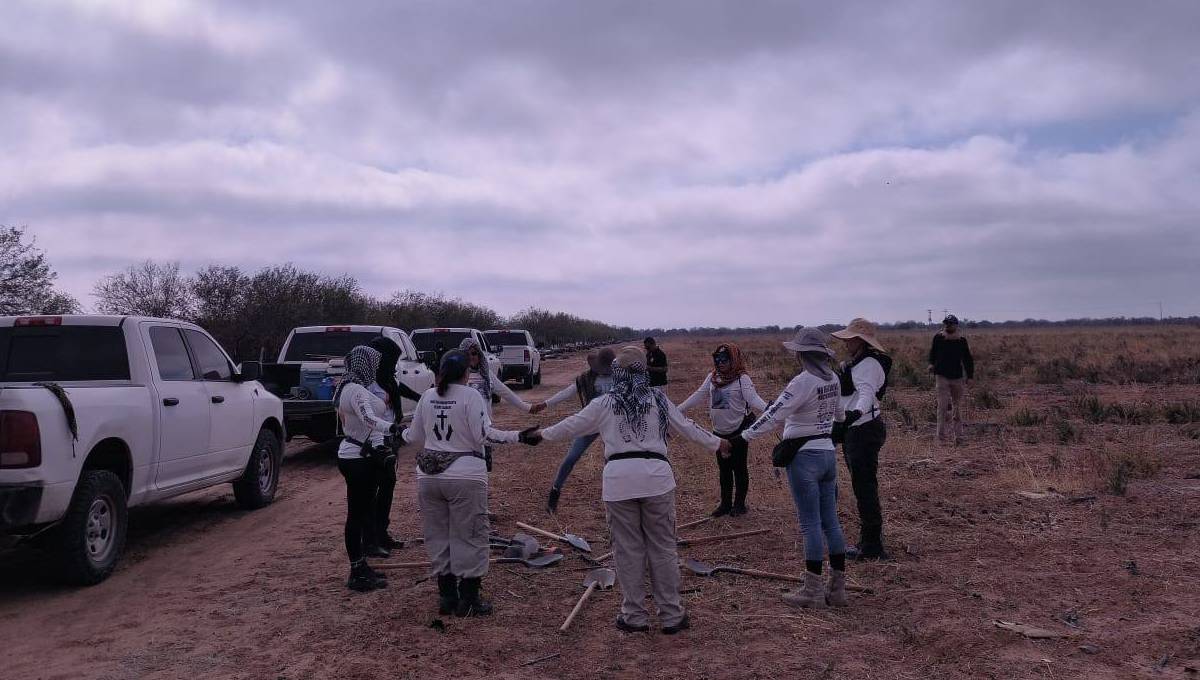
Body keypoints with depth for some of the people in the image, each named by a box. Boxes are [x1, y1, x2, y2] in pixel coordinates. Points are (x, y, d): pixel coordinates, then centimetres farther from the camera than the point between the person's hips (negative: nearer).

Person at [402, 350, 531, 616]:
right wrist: (518, 436, -14)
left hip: (429, 475, 5)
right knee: (469, 536, 5)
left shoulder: (428, 396, 5)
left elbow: (415, 437, 12)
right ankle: (468, 600, 10)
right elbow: (484, 435, -16)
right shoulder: (470, 396, -9)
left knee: (438, 535, 14)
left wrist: (402, 433, 33)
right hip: (465, 476, -5)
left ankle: (447, 596, 22)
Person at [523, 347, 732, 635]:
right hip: (656, 476, 1)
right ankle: (672, 615, 15)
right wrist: (716, 443, 32)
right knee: (663, 548, 9)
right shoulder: (658, 399, 9)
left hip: (619, 479, -1)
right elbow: (687, 426, 17)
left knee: (628, 549, 9)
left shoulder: (604, 404, 7)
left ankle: (635, 616, 17)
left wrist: (543, 434, 33)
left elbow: (571, 425, 16)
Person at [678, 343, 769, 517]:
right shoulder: (712, 378, 5)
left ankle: (739, 503, 19)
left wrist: (767, 409, -42)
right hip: (719, 431, 6)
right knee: (723, 468, 13)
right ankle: (726, 503, 24)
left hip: (739, 430, -5)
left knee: (739, 467, 5)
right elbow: (698, 396, 11)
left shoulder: (742, 379, -11)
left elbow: (753, 398, -22)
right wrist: (678, 410, 10)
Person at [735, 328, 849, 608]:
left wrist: (743, 437, -16)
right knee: (830, 521, 11)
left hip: (804, 456, -8)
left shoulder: (803, 382, -17)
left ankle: (813, 592, 3)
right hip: (828, 453, 8)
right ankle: (838, 588, 16)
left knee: (811, 524, -3)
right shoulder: (833, 380, 7)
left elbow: (773, 415, -21)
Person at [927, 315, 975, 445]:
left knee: (957, 406, 8)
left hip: (957, 377, 2)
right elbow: (933, 352, 16)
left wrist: (970, 376, 1)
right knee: (943, 405, -11)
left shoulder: (961, 340, 0)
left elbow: (968, 359, 7)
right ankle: (941, 434, -8)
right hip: (942, 376, -1)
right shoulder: (938, 338, -1)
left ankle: (958, 436, 15)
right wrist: (931, 364, -1)